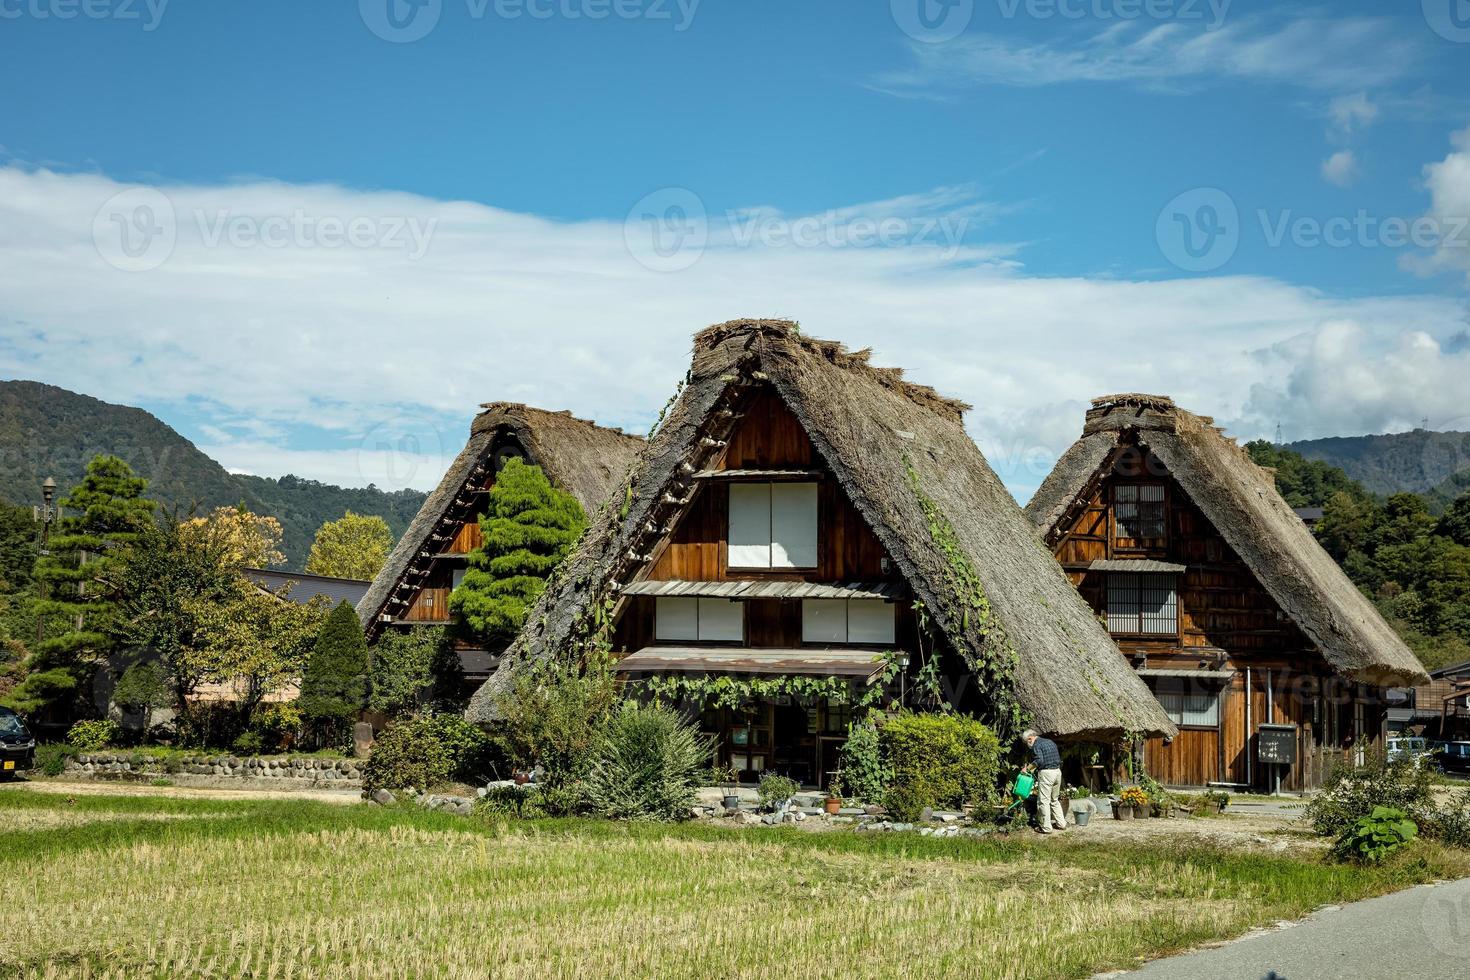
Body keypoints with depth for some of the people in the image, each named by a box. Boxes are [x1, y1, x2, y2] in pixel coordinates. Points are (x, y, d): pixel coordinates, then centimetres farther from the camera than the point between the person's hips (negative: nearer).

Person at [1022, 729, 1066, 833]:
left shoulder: (1037, 744, -8)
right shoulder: (1050, 742, 18)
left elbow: (1039, 760, -21)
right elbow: (1058, 758, 19)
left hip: (1046, 773, -8)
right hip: (1057, 771, 8)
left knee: (1044, 801, -2)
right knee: (1055, 800, 20)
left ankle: (1046, 827, -2)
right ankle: (1061, 823, 21)